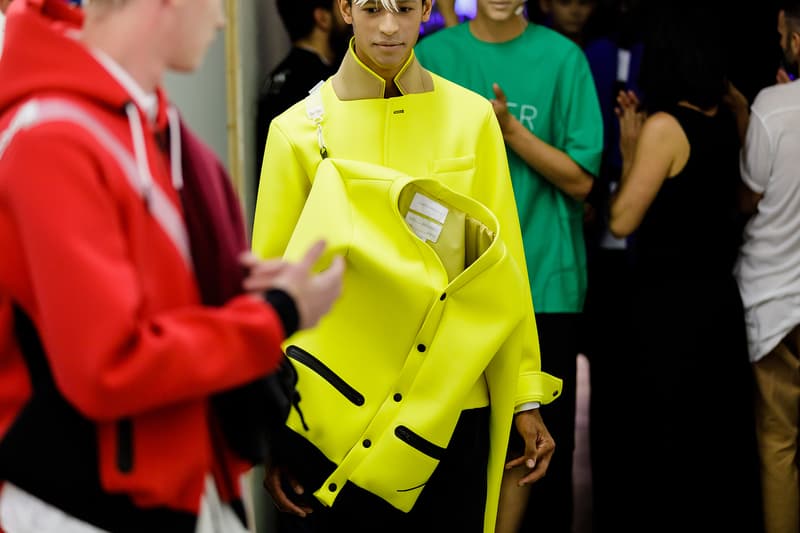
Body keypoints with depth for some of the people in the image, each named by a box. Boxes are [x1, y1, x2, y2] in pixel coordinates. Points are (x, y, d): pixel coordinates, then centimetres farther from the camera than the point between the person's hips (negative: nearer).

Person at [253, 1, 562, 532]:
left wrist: (526, 398, 2)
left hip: (451, 405, 1)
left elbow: (503, 265, 3)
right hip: (340, 409, -1)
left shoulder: (472, 117, 0)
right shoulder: (299, 129, -3)